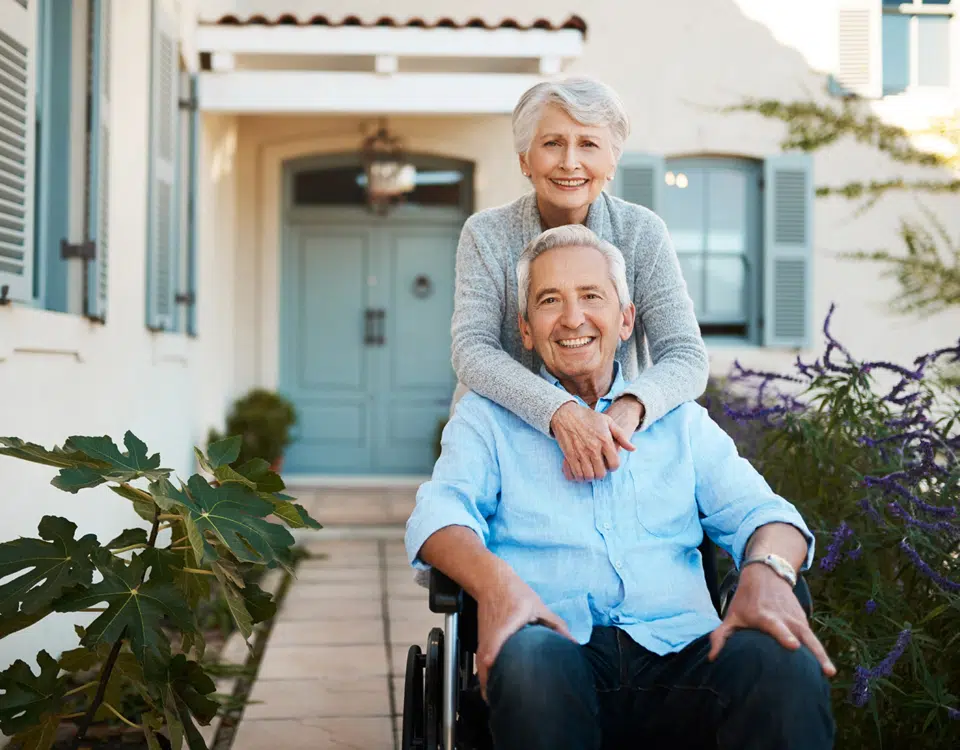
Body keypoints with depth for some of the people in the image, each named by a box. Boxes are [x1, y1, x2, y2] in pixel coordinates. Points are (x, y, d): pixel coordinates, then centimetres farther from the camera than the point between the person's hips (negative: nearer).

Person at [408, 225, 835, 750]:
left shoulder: (681, 420, 25)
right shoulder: (487, 416, 19)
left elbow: (754, 509, 14)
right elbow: (441, 510, 3)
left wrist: (767, 570, -12)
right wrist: (493, 579, -22)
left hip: (677, 648, 2)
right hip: (557, 643, -1)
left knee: (787, 667, -31)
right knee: (530, 659, -39)